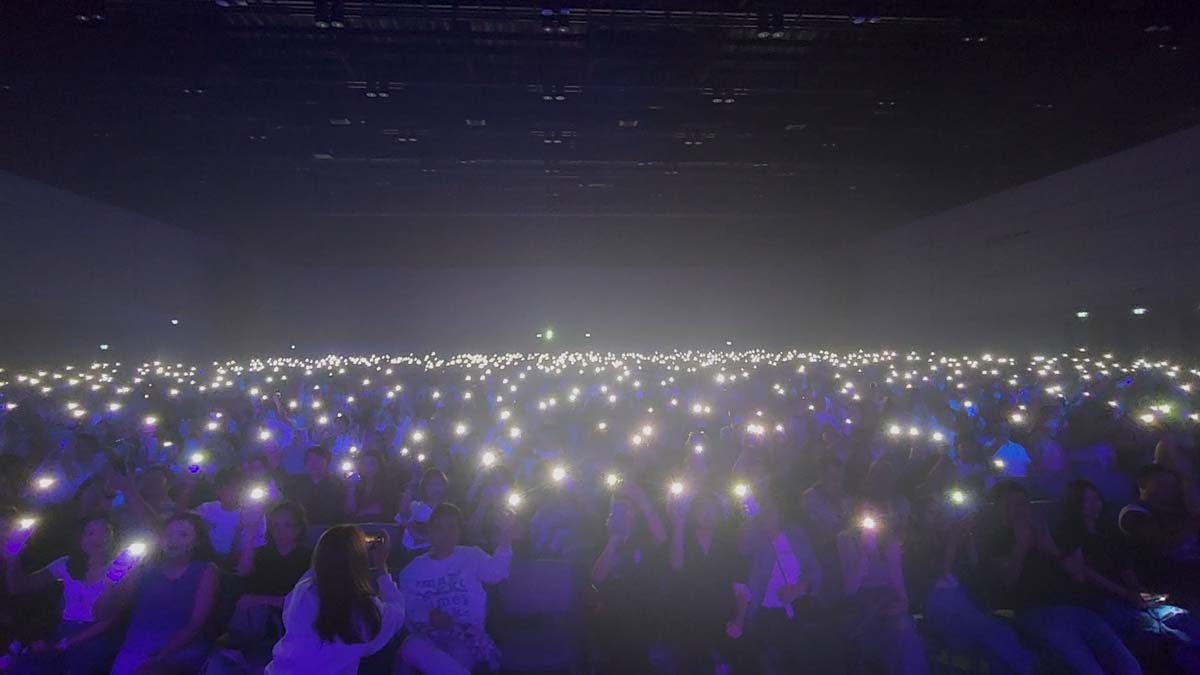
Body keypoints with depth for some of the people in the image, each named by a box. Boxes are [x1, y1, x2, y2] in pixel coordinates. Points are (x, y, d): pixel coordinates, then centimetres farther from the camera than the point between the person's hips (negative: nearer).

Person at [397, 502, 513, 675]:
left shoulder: (472, 556, 9)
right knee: (411, 648, -34)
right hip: (427, 635, 3)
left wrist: (505, 543, -30)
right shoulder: (412, 570, 15)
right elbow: (407, 610, 8)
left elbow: (495, 573, -11)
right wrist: (429, 616, -13)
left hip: (466, 634, -3)